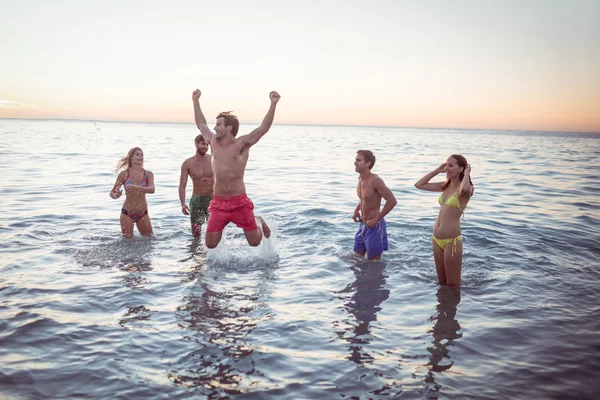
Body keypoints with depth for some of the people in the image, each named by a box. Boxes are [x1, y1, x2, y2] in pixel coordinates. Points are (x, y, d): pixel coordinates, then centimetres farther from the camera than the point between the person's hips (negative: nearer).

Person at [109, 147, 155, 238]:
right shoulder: (124, 174, -4)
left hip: (143, 213, 2)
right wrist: (115, 196, -24)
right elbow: (112, 192, 0)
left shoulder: (148, 174, -1)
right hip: (127, 213, -1)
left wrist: (136, 187, -35)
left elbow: (152, 189, -19)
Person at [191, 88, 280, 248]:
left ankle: (259, 222, 38)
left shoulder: (242, 143, -7)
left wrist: (273, 104, -25)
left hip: (240, 202, -3)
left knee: (255, 242, 3)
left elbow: (264, 128, -16)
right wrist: (196, 101, 25)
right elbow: (201, 124, 21)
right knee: (210, 244, 2)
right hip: (218, 203, 4)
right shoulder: (214, 142, 6)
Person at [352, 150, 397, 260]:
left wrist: (376, 219, -20)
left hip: (374, 226, -8)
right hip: (363, 225, 8)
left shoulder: (375, 181, -22)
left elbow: (392, 201, -25)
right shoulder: (360, 178, 3)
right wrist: (357, 209, 7)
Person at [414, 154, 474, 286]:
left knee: (452, 285, 3)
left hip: (452, 240, -7)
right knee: (442, 283, 18)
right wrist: (437, 170, 10)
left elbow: (465, 189, -36)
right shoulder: (445, 186, 11)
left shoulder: (467, 188, -9)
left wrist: (467, 173, -16)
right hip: (436, 239, 7)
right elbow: (419, 184, 14)